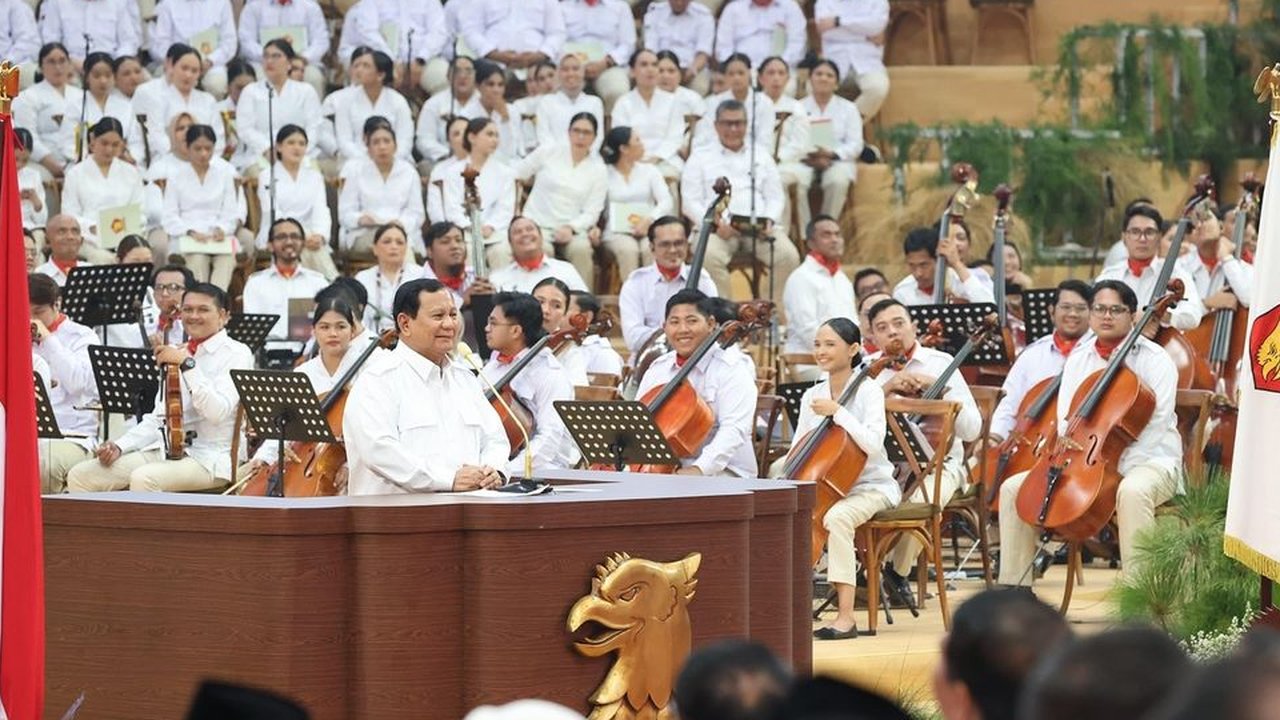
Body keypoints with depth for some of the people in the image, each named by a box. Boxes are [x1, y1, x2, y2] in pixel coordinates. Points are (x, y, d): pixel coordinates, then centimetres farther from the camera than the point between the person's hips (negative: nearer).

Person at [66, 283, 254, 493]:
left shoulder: (236, 354, -3)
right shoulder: (177, 353, 19)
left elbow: (217, 412, -19)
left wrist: (187, 365, -19)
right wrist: (119, 447, 6)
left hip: (209, 460, -8)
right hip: (163, 451, 8)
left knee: (144, 478, -36)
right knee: (80, 476, -6)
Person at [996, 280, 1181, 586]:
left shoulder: (1154, 359, -5)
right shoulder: (1078, 358, 13)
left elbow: (1155, 426, -14)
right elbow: (1064, 420, 10)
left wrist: (1118, 466, -24)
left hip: (1148, 459, -6)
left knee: (1133, 490, -42)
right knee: (1013, 488, -7)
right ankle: (1013, 586, -2)